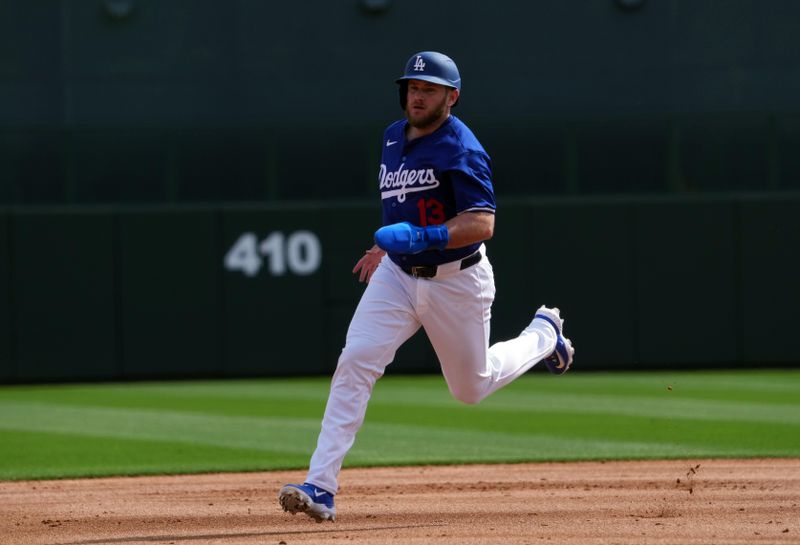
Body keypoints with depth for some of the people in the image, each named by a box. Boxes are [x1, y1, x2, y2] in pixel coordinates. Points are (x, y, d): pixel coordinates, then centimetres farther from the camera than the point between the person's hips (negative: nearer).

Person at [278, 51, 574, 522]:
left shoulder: (461, 149, -19)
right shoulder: (394, 137, 6)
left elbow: (482, 224, -28)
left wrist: (421, 237, -39)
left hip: (456, 281, -5)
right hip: (397, 274, 5)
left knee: (471, 388, 13)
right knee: (355, 361, -17)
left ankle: (544, 333, 44)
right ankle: (321, 487, -22)